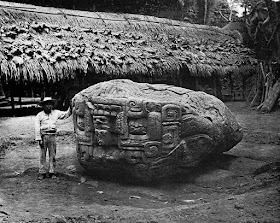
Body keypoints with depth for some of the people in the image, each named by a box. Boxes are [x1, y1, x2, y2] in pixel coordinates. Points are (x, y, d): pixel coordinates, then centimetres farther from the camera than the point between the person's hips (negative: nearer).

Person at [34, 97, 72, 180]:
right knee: (42, 155, 3)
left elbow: (66, 114, 15)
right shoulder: (39, 115, 0)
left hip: (52, 136, 2)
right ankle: (42, 172, 11)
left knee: (52, 155, 6)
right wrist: (39, 139, -7)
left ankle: (51, 172, 15)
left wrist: (70, 108, -2)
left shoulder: (56, 113, 8)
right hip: (43, 136, -2)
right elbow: (37, 128, -2)